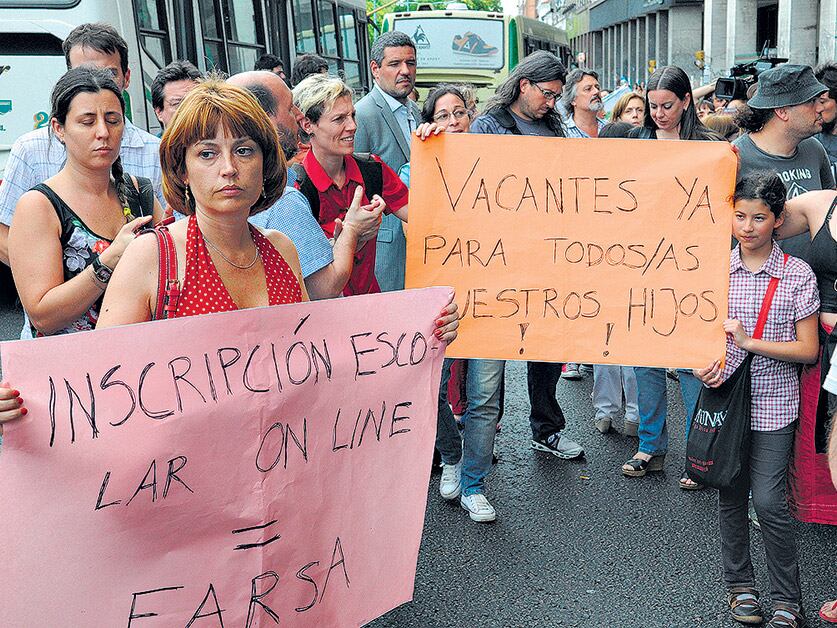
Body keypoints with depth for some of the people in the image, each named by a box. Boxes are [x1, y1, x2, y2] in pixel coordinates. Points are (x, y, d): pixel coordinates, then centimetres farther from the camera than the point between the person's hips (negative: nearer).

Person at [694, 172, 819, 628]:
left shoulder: (798, 275, -6)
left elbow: (808, 350, -7)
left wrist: (749, 341, -17)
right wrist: (701, 364, -10)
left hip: (773, 405, -3)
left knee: (768, 500, -5)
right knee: (731, 496, 12)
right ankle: (740, 585, 30)